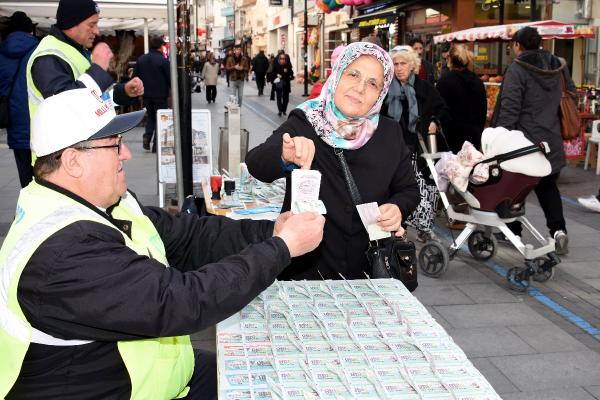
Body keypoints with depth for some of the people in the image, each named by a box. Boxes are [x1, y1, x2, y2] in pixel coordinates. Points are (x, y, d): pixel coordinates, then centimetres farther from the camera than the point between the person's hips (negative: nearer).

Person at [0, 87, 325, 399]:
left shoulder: (105, 204, -2)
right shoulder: (64, 251, -32)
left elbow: (189, 238, -1)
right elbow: (181, 302, -34)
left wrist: (270, 231, -15)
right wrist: (282, 247, -27)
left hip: (119, 366, 8)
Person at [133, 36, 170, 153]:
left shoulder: (141, 59, 3)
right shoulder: (163, 60, -12)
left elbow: (135, 77, 5)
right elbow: (170, 78, -11)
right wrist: (171, 90, 4)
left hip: (146, 94, 4)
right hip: (160, 95, -4)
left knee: (150, 117, 22)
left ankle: (147, 137, 1)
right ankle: (156, 145, 4)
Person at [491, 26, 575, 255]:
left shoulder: (517, 69, -13)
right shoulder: (558, 66, 5)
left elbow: (509, 108, -18)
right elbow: (572, 96, 14)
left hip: (524, 139, -5)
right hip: (552, 140, 5)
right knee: (548, 186, 16)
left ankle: (513, 231, 21)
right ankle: (558, 229, 2)